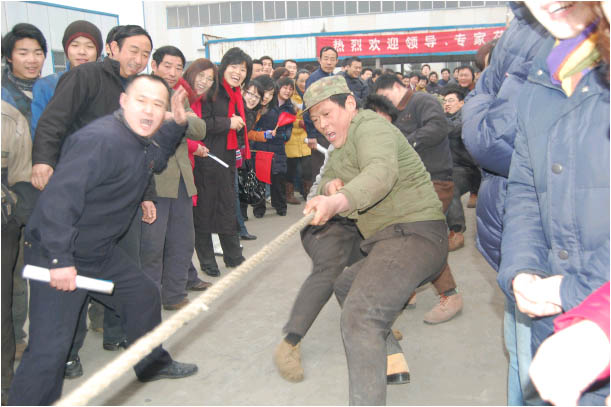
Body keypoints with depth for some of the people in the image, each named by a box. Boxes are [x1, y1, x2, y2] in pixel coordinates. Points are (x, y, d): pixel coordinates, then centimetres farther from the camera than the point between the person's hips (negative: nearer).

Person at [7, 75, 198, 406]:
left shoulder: (140, 140, 3)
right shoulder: (99, 141, -27)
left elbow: (156, 160, 26)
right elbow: (58, 198, -31)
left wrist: (177, 125, 9)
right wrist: (60, 260, -31)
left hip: (101, 252, 10)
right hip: (57, 257, -9)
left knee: (145, 296, 21)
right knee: (50, 348, -10)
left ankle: (153, 364, 43)